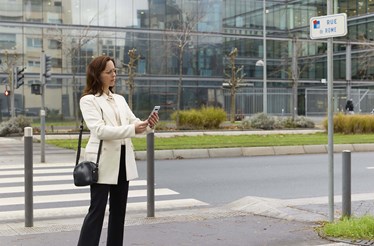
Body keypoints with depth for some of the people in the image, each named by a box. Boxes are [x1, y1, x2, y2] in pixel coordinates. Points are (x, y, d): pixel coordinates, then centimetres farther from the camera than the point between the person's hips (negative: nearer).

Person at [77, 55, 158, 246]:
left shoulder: (120, 99, 15)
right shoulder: (88, 100, -6)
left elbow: (133, 122, 7)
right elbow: (99, 130, -18)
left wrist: (148, 124, -16)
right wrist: (132, 129, -27)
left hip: (123, 160, 7)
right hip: (103, 161, -6)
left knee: (119, 209, 11)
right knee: (97, 210, -6)